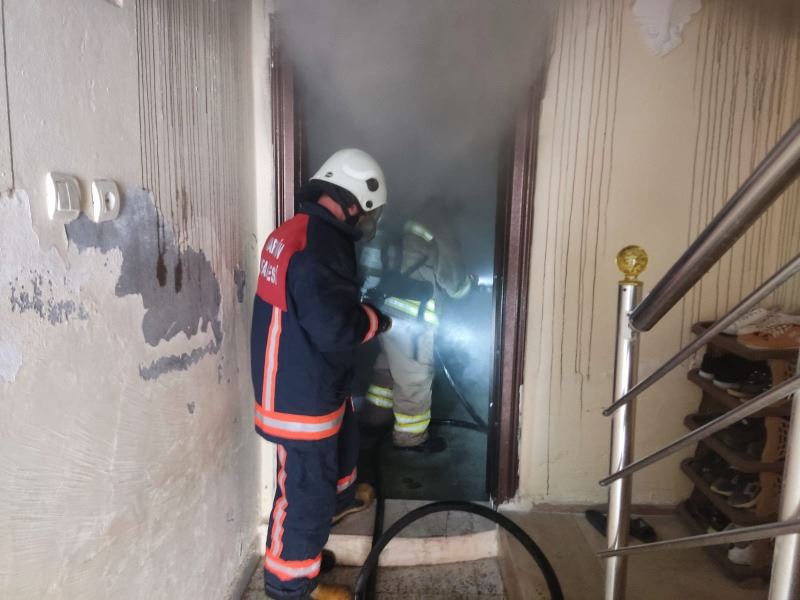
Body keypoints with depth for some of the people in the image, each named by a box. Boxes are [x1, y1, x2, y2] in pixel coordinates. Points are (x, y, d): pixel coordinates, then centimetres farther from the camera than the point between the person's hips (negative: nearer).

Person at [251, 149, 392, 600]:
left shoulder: (300, 230, 4)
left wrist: (361, 309, 5)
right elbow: (335, 329, -29)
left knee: (343, 440, 32)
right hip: (302, 393, -10)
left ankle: (340, 497, 59)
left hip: (307, 381, 10)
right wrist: (378, 320, -12)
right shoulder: (319, 247, -28)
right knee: (306, 487, 7)